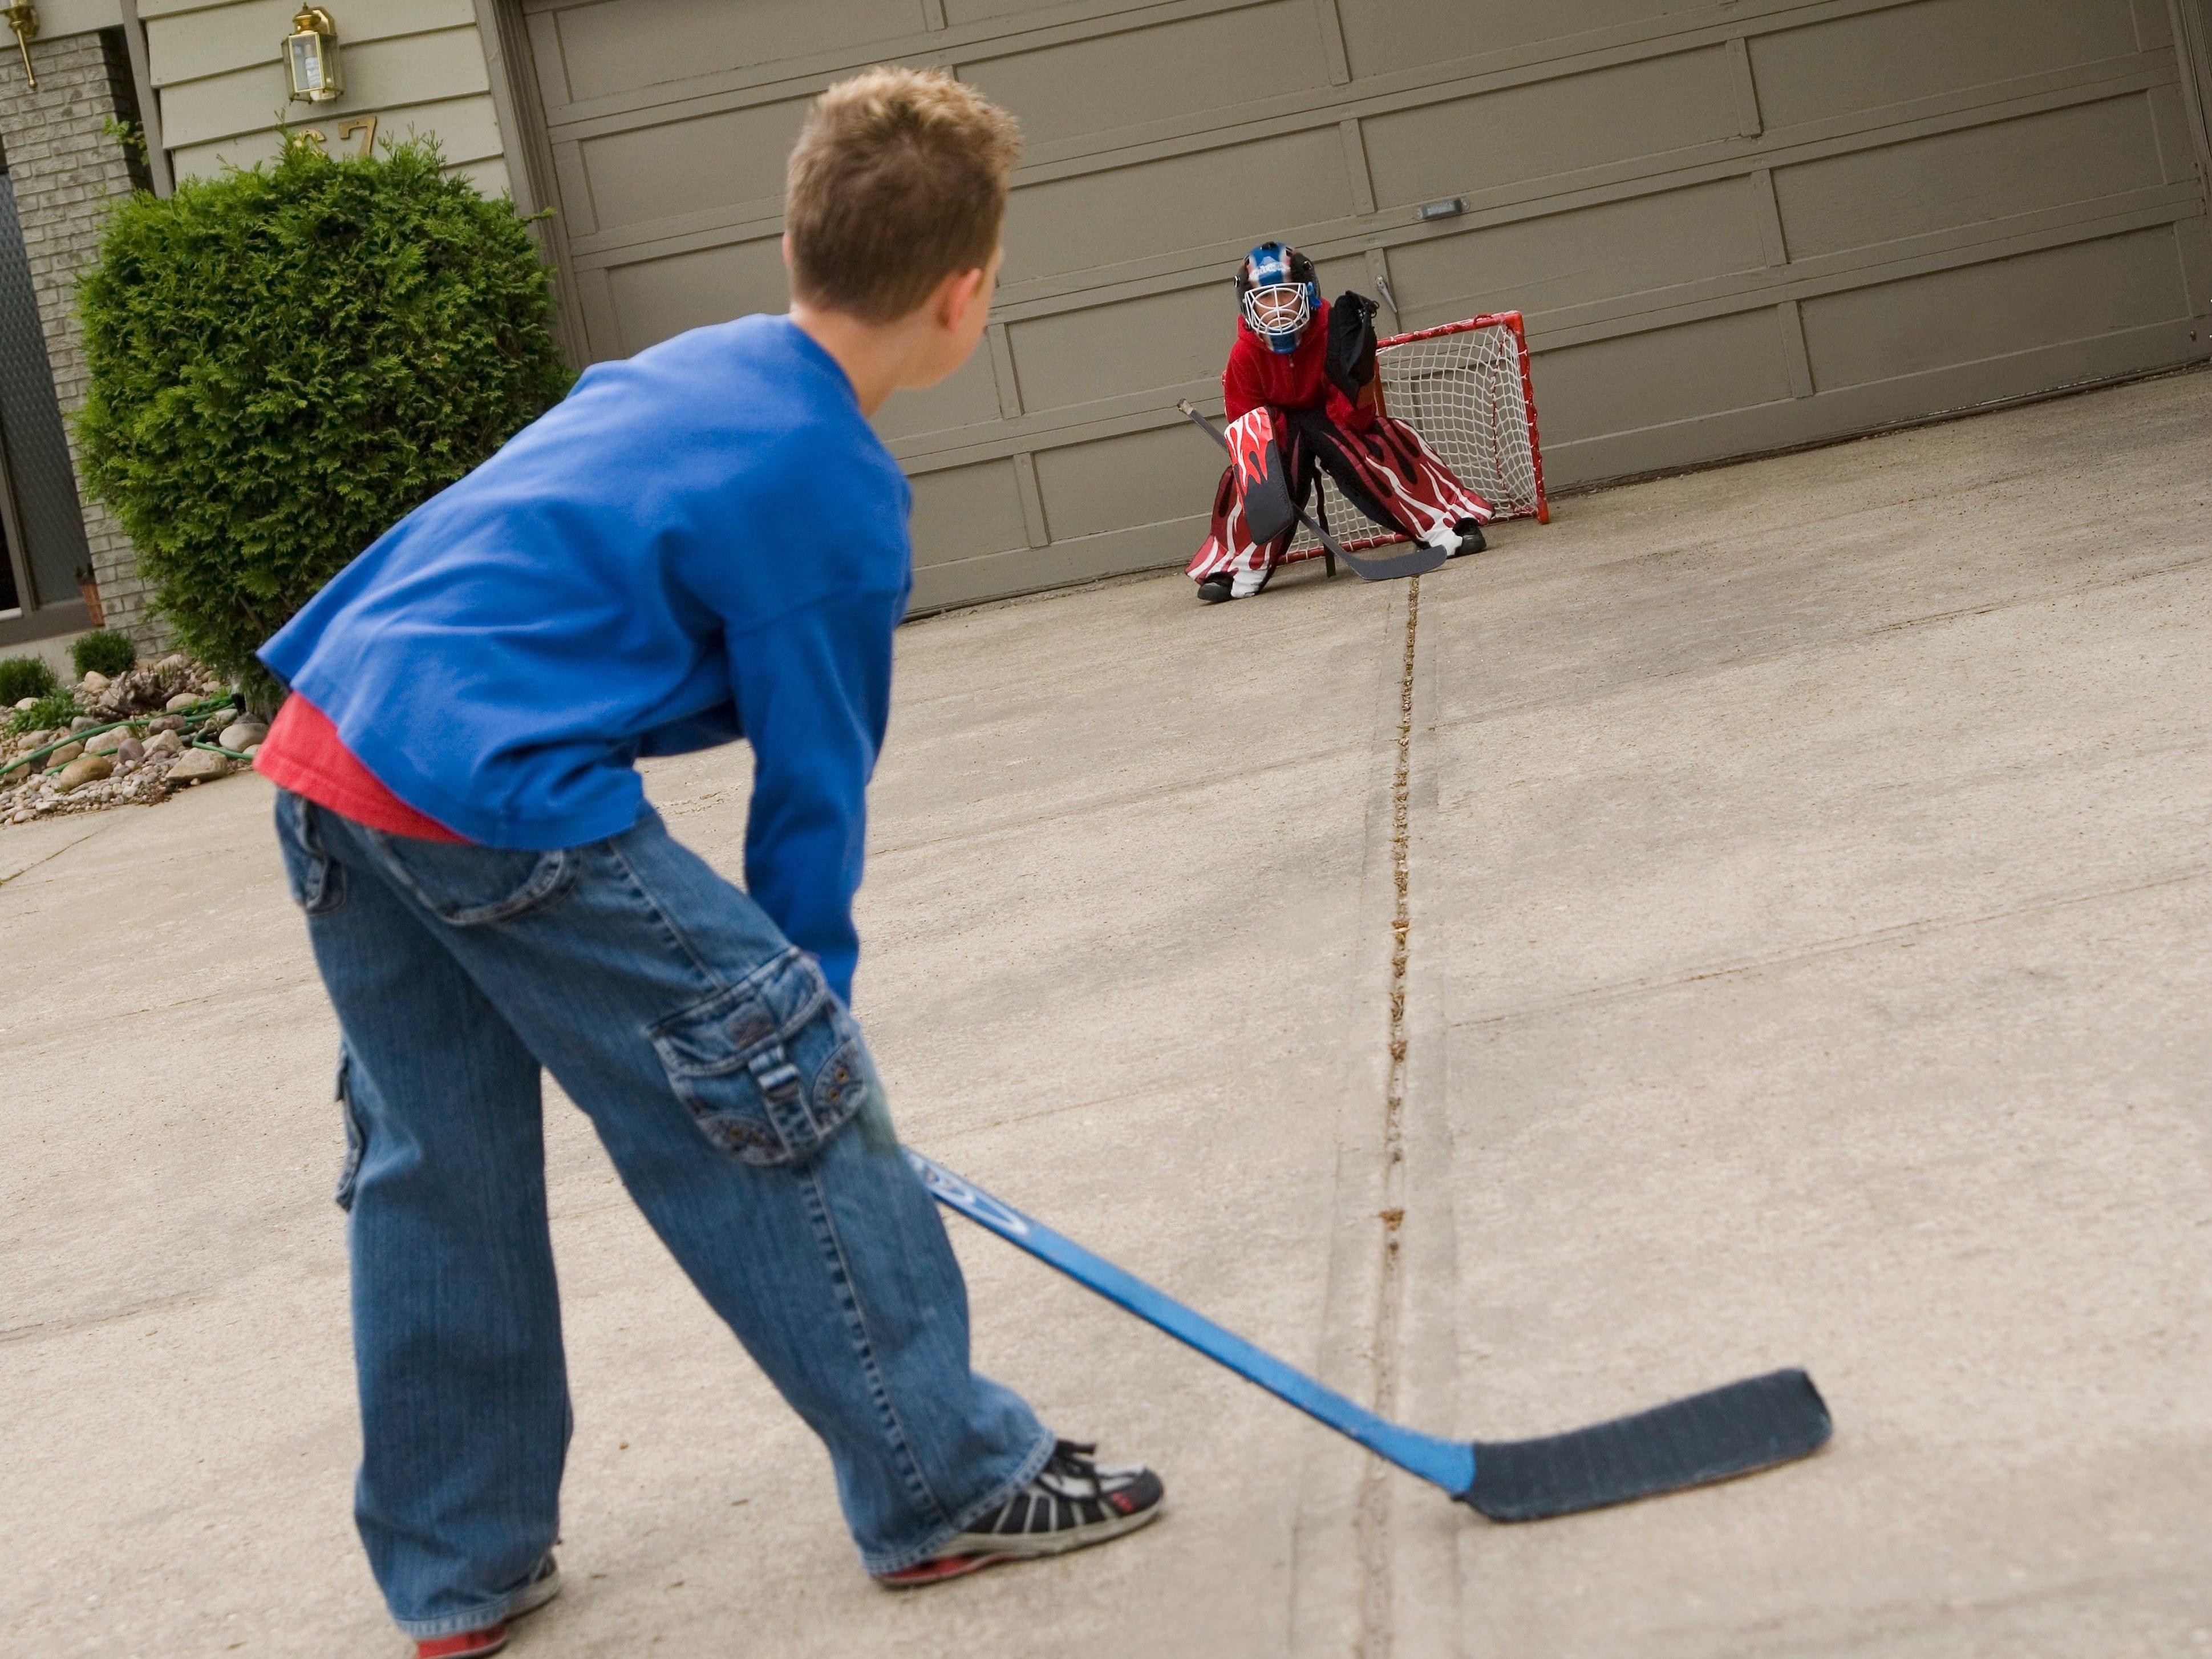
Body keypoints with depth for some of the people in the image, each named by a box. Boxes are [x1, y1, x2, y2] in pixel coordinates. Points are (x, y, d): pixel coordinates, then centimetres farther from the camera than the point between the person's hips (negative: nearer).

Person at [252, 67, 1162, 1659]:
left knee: (436, 1169, 18)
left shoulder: (691, 367, 17)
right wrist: (806, 1006, 10)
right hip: (505, 797, -9)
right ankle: (949, 1484, 14)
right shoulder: (836, 490, -8)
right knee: (783, 1117, 2)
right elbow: (816, 792, -3)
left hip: (326, 756, 9)